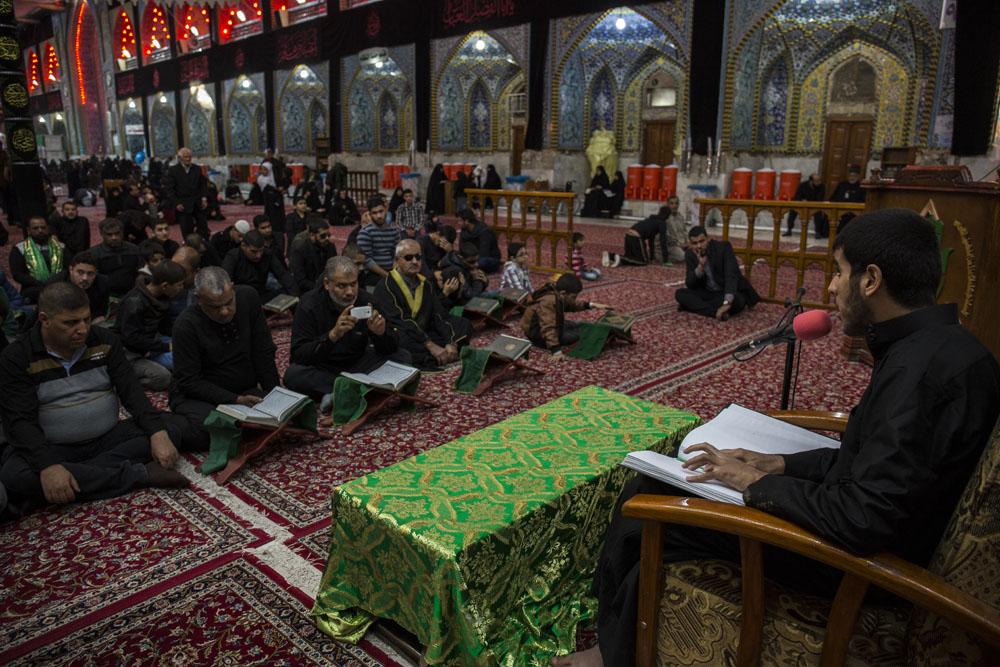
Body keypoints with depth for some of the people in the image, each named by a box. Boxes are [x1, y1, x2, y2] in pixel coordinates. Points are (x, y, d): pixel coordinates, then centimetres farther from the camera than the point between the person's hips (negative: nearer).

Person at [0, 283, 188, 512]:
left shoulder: (104, 341, 0)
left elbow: (131, 391, -5)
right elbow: (20, 421, -17)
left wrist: (158, 433, -22)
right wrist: (48, 465, -35)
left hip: (108, 438, 3)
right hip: (54, 448, -2)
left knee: (168, 429, -18)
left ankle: (75, 473, -23)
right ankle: (139, 473, -30)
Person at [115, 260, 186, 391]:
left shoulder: (162, 299, 4)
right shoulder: (134, 302, -21)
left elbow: (165, 328, 16)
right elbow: (131, 337, -24)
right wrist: (165, 347, -23)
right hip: (130, 353, -9)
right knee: (162, 377, -28)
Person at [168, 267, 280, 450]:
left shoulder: (248, 297, -10)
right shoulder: (186, 325, -20)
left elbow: (264, 352, -2)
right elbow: (189, 382, -16)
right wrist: (235, 400, -24)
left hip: (245, 390, 4)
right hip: (197, 396, -4)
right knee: (205, 432, -34)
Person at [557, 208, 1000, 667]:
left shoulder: (922, 367, -28)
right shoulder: (932, 345, 4)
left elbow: (866, 521, -30)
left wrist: (758, 483, -17)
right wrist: (778, 465, 2)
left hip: (856, 555, -10)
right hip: (852, 517, 10)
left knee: (642, 519, -5)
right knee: (644, 488, 8)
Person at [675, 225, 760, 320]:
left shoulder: (724, 247, -18)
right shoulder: (690, 254, -6)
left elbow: (731, 275, -29)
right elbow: (690, 285, -11)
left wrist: (727, 303, -44)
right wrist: (700, 265, -29)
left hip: (727, 293, -3)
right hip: (707, 293, 4)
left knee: (738, 300, -35)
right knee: (680, 293, -21)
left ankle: (698, 307, -24)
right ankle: (717, 312, -30)